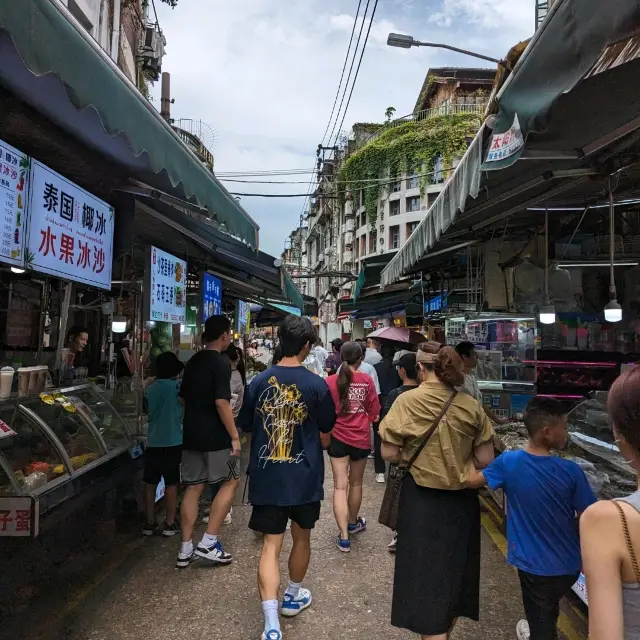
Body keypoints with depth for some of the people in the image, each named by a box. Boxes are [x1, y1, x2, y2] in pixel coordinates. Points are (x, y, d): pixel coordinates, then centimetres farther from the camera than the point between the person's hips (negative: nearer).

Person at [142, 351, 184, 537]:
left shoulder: (150, 389, 5)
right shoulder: (177, 386, -11)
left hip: (153, 443, 4)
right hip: (173, 443, -4)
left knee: (151, 484, 11)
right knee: (171, 484, 5)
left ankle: (150, 523, 17)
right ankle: (170, 524, 10)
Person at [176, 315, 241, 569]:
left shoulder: (193, 362, 11)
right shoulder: (221, 362, -14)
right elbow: (221, 402, -21)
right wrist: (235, 436, -16)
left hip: (191, 434, 7)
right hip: (215, 435, -7)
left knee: (193, 487, 12)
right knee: (230, 481, 8)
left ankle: (185, 549, 16)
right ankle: (208, 543, 6)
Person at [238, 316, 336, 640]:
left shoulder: (259, 382, -6)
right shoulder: (316, 385, -13)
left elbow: (245, 424, 8)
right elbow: (327, 427, 2)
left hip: (266, 476, 1)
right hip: (305, 475, -1)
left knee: (271, 545, 6)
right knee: (301, 537, 21)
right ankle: (293, 596, 40)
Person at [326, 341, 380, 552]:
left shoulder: (331, 381, -9)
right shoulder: (367, 380, -7)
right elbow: (374, 413, 0)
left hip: (338, 438, -1)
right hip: (361, 438, 1)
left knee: (340, 486, 2)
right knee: (356, 483, 19)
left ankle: (344, 536, -3)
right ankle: (353, 522, 38)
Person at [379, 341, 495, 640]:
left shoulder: (407, 401, -15)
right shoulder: (471, 406, -7)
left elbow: (389, 454, -13)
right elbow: (486, 460, -4)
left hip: (422, 500, -3)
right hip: (462, 501, 4)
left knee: (427, 577, 11)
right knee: (455, 573, 23)